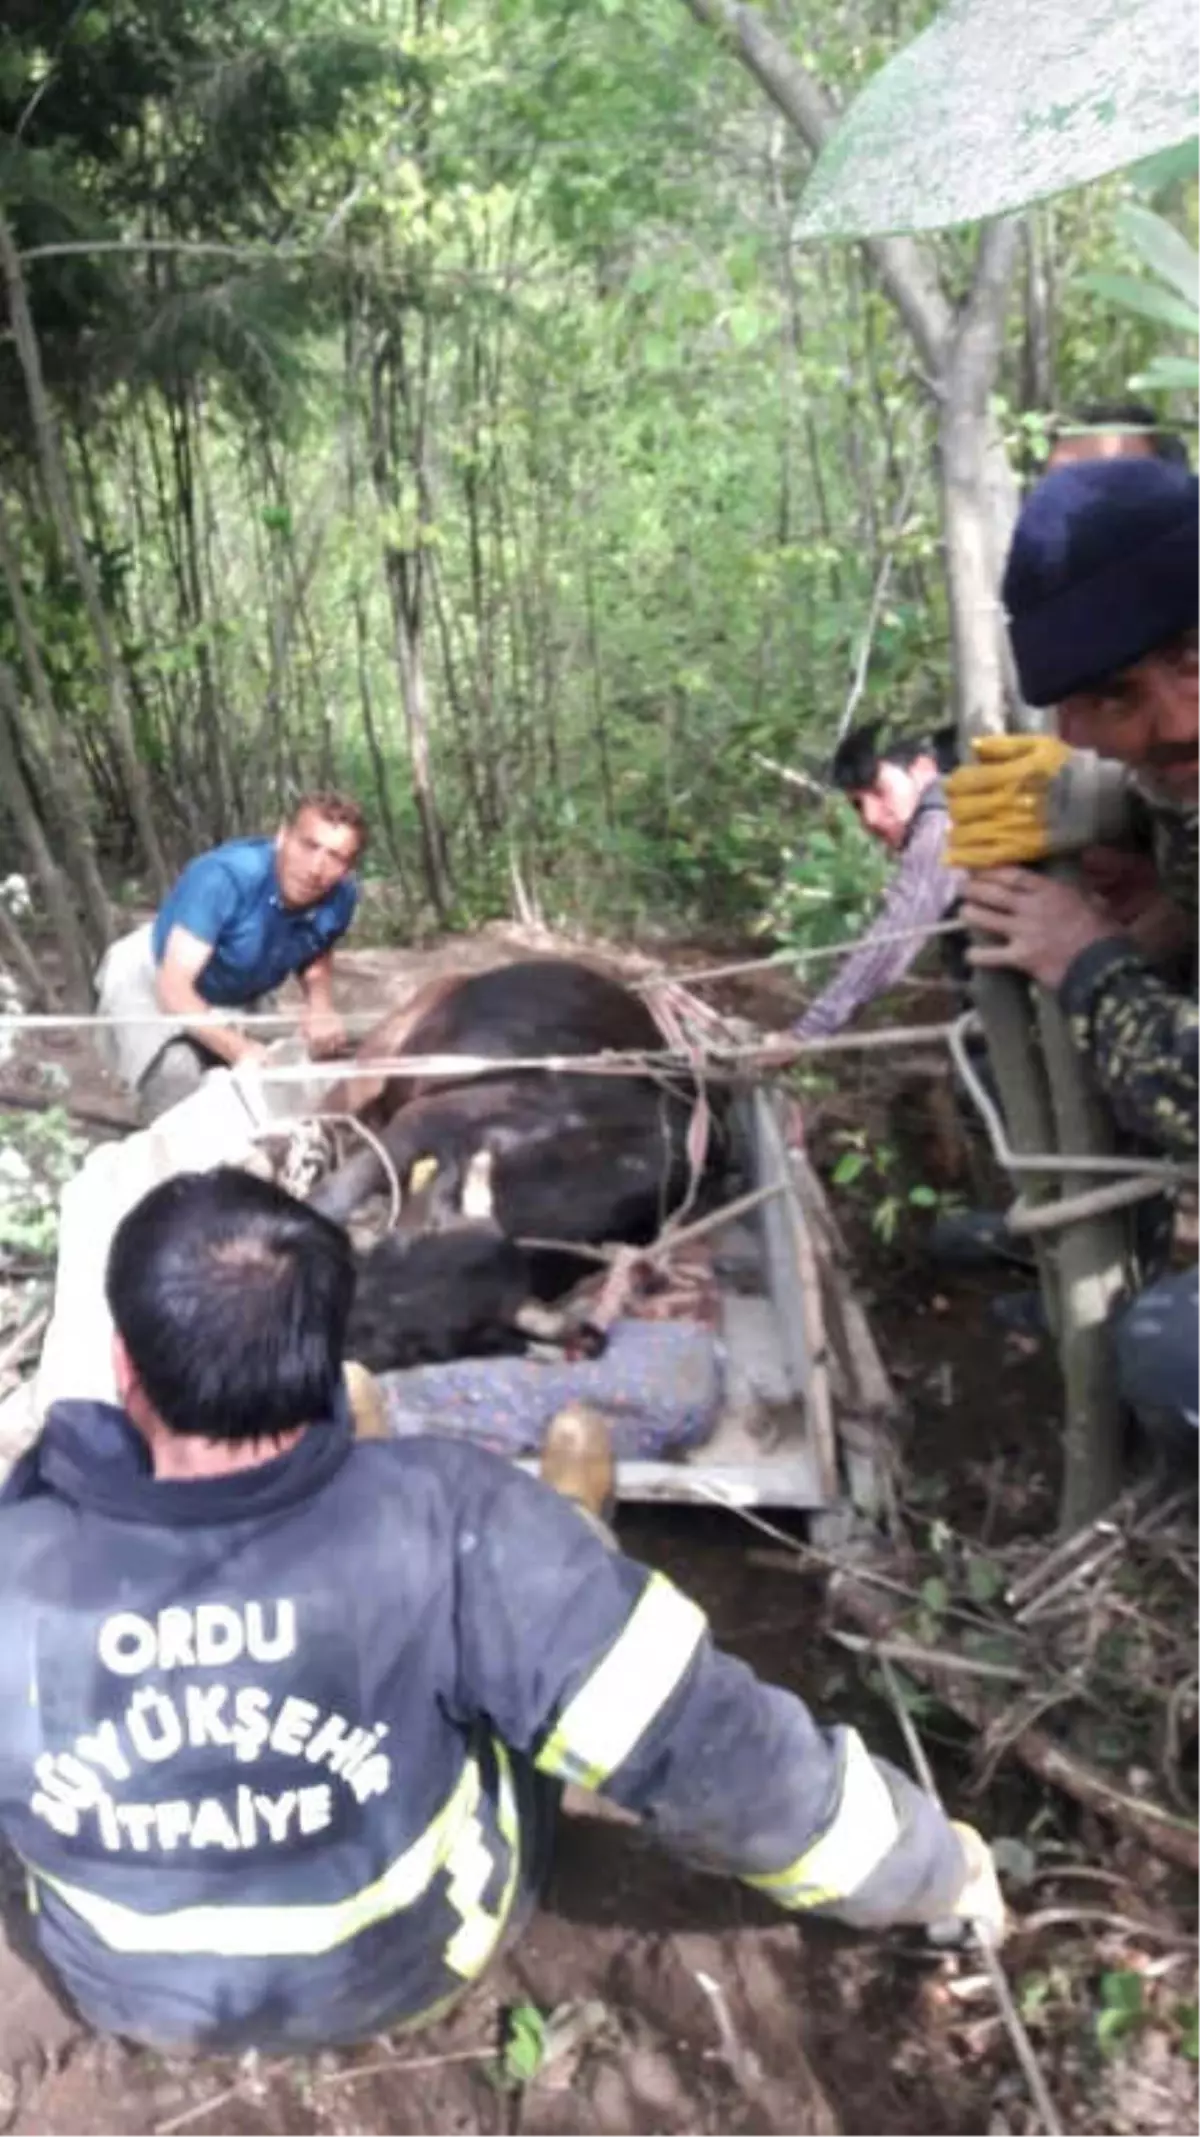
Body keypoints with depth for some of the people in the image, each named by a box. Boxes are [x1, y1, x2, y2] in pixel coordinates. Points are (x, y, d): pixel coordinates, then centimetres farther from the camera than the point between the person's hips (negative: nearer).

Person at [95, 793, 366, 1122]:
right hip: (149, 982, -6)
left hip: (234, 999, 6)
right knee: (177, 1077, -30)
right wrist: (240, 1049, -51)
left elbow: (316, 961, 1)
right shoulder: (225, 876, -39)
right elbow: (174, 988, -39)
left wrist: (321, 1008, -21)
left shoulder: (340, 897, -22)